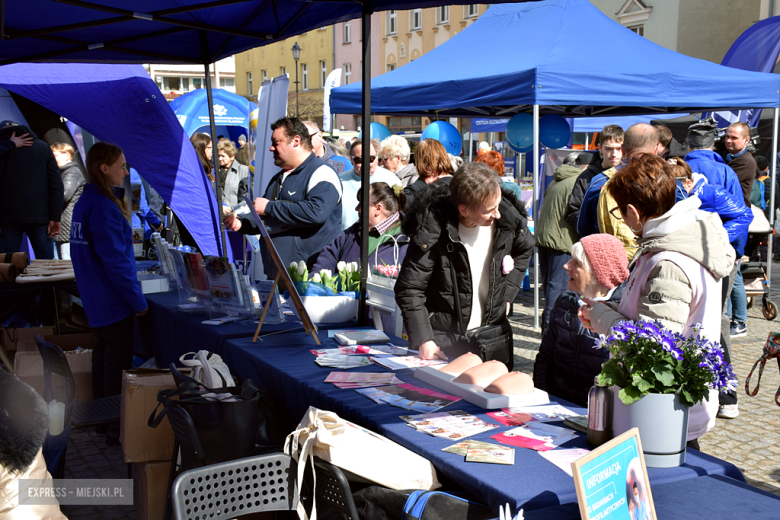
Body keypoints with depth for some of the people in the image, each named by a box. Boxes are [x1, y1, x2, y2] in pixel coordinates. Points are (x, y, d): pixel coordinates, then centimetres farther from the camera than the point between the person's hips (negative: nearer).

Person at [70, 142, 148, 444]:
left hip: (96, 298, 10)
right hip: (114, 301, -10)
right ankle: (116, 427, 8)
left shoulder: (85, 201, 8)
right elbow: (115, 260, -24)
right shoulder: (103, 207, -22)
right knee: (118, 362, 0)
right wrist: (138, 300, -18)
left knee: (103, 356, 19)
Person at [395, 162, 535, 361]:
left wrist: (506, 294, 11)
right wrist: (423, 340, -20)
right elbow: (409, 289, -14)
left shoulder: (508, 218, -8)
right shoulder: (433, 230, -21)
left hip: (491, 333, 4)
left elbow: (524, 249, 17)